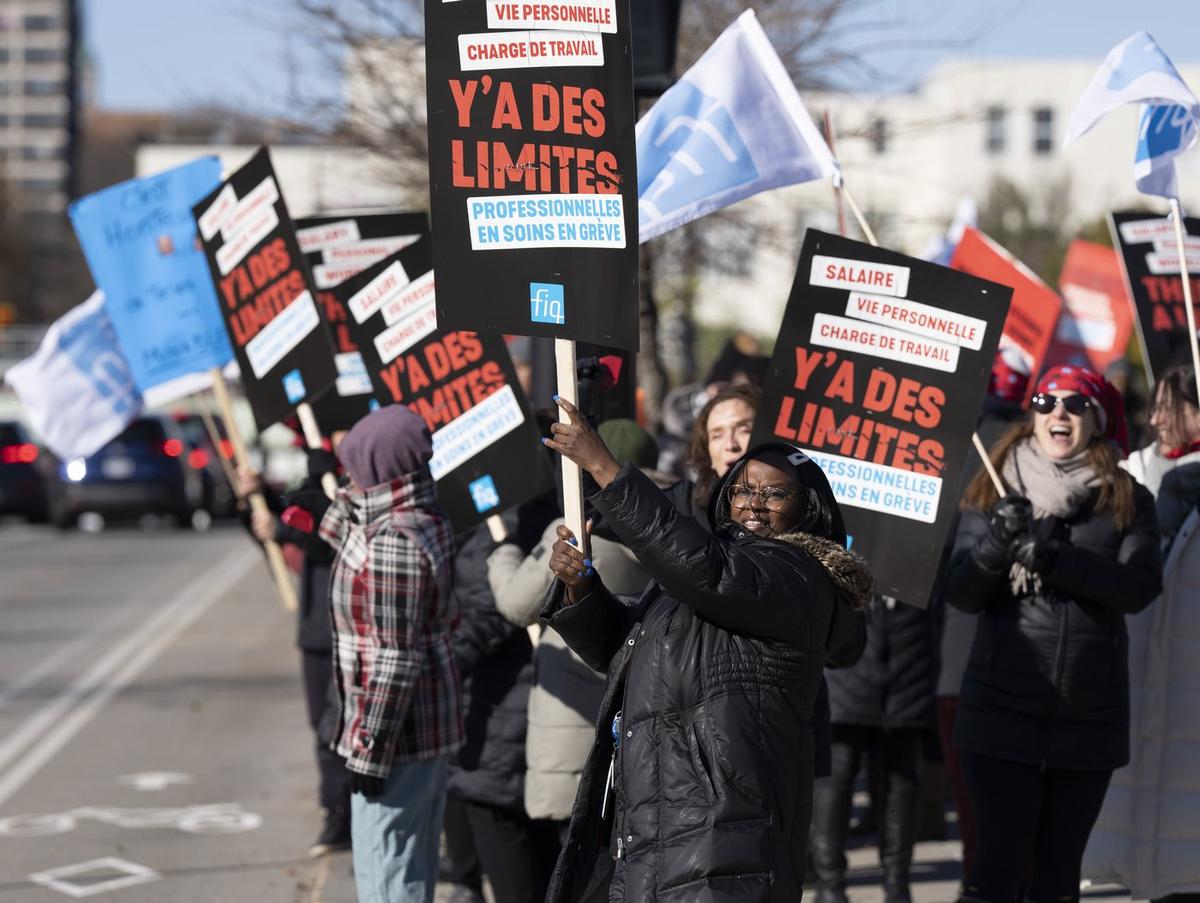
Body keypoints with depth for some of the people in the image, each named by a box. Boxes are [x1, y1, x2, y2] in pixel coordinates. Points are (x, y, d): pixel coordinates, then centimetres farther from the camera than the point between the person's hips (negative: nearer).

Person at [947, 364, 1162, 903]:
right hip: (1003, 711, -1)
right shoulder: (992, 494, 7)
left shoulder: (1128, 501, 5)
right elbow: (960, 593, 1)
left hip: (1089, 717, 1)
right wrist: (995, 545, -19)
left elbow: (1140, 587, -11)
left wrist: (1054, 558, -23)